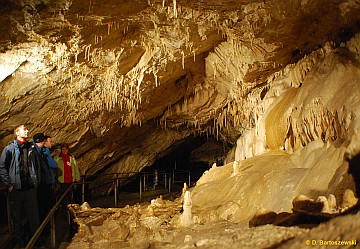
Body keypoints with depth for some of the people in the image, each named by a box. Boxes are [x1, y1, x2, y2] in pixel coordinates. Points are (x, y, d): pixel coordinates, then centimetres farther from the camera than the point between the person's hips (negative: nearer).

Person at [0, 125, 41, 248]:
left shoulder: (31, 148, 10)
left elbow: (37, 166, 15)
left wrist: (36, 182, 9)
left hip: (30, 188, 3)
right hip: (16, 188, -3)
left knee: (34, 216, 6)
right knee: (17, 217, 9)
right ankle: (20, 241, 23)